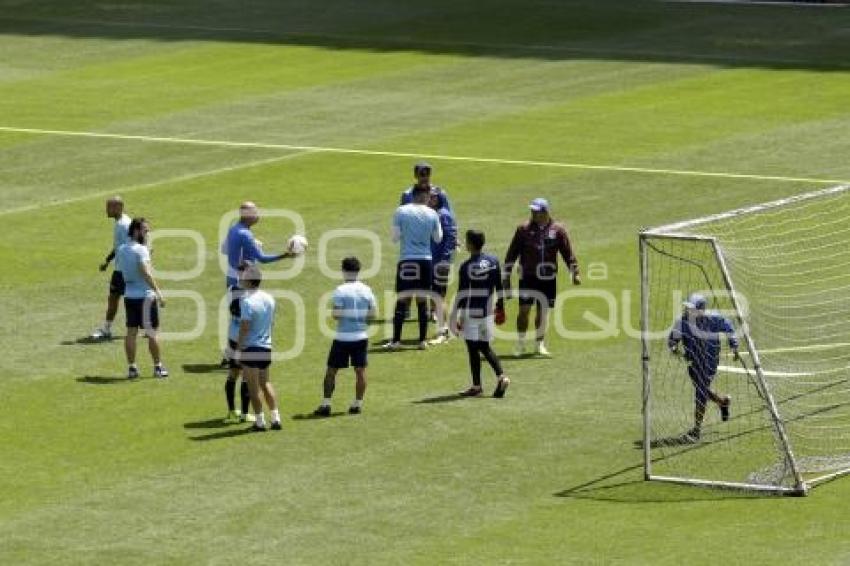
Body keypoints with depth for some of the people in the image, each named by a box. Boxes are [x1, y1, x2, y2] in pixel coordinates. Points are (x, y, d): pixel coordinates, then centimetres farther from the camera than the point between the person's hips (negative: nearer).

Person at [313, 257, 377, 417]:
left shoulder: (340, 291, -11)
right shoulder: (366, 290, 2)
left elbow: (336, 314, -15)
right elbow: (373, 313, 5)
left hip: (343, 337, -3)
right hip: (361, 336, 3)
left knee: (331, 370, 5)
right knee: (360, 370, 9)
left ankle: (325, 405, 3)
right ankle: (358, 404, 11)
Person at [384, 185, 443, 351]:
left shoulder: (401, 211, -4)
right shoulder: (432, 214, 0)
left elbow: (395, 237, -2)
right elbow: (438, 238, 11)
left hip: (406, 260, -1)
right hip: (425, 260, 1)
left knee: (402, 300, 1)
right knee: (422, 300, 9)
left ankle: (396, 340, -2)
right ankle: (423, 340, 10)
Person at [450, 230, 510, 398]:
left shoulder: (466, 266, -13)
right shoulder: (493, 261, 3)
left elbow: (461, 294, -12)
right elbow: (499, 288, 9)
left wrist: (455, 317, -7)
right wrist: (500, 308, 20)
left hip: (470, 313, -5)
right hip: (487, 312, 5)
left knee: (473, 349, 2)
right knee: (485, 347, 15)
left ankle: (476, 386, 5)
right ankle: (501, 376, -4)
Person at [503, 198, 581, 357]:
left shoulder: (558, 230, 1)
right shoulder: (524, 228, -1)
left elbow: (568, 252, 4)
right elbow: (512, 253, 3)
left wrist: (575, 273, -2)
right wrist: (507, 275, 2)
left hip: (548, 278, 1)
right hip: (527, 276, -1)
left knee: (543, 311, 6)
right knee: (524, 310, -5)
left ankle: (540, 344, 18)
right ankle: (520, 344, 8)